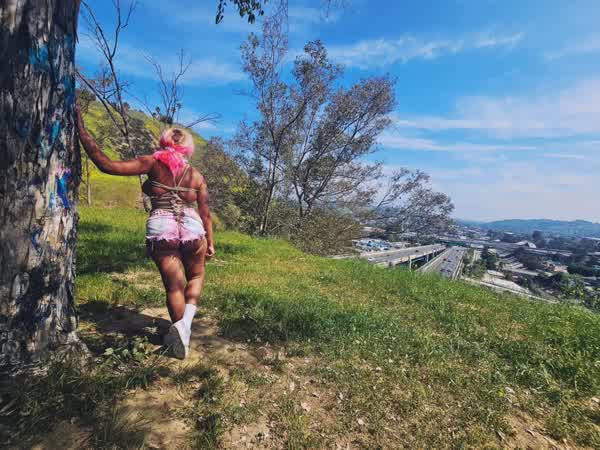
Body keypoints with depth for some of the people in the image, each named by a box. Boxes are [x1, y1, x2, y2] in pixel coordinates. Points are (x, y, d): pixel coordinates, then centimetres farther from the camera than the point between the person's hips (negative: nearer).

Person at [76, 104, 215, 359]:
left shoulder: (153, 162, 1)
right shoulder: (196, 175, 10)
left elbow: (106, 165, -7)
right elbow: (205, 213, 10)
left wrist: (81, 130, 1)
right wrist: (210, 243, 17)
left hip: (160, 229, -1)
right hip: (192, 228, 2)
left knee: (174, 286, 12)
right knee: (195, 276, 23)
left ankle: (180, 334, 12)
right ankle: (186, 320, 1)